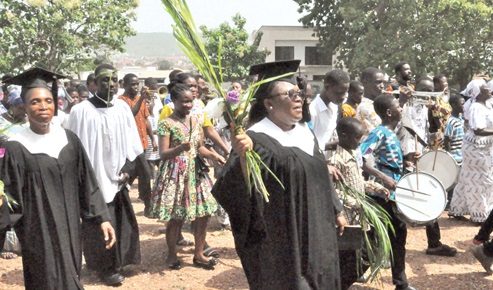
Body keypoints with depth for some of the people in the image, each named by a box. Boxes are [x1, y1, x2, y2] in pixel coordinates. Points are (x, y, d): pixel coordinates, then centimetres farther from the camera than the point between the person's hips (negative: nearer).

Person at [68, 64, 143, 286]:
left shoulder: (123, 107, 2)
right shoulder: (81, 111, -11)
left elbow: (131, 141, 8)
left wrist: (128, 168, -2)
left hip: (117, 176, 5)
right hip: (95, 177, -4)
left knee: (121, 222, 12)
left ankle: (117, 262, 31)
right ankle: (105, 267, 20)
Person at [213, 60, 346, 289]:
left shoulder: (304, 133, 8)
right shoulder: (257, 139, -17)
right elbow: (235, 189, -27)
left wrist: (336, 211, 21)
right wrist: (242, 156, -45)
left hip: (315, 233, 8)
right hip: (281, 241, -8)